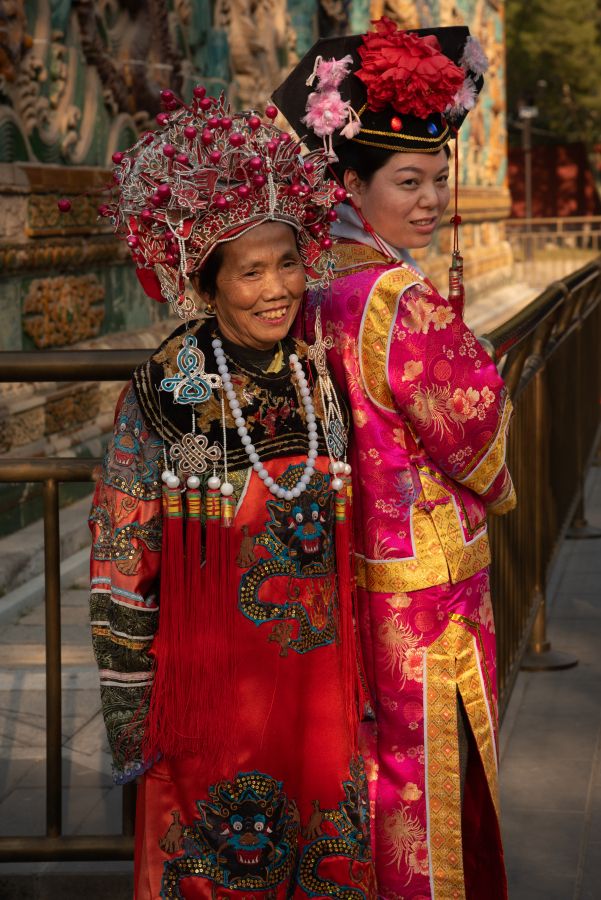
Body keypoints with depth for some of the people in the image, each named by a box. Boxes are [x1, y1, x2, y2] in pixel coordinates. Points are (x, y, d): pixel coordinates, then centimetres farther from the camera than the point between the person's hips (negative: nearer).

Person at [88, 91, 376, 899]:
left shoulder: (319, 379, 3)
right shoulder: (166, 392, -11)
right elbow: (122, 560, -8)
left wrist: (358, 675, 13)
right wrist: (127, 700, -8)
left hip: (318, 672, 5)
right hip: (210, 674, -4)